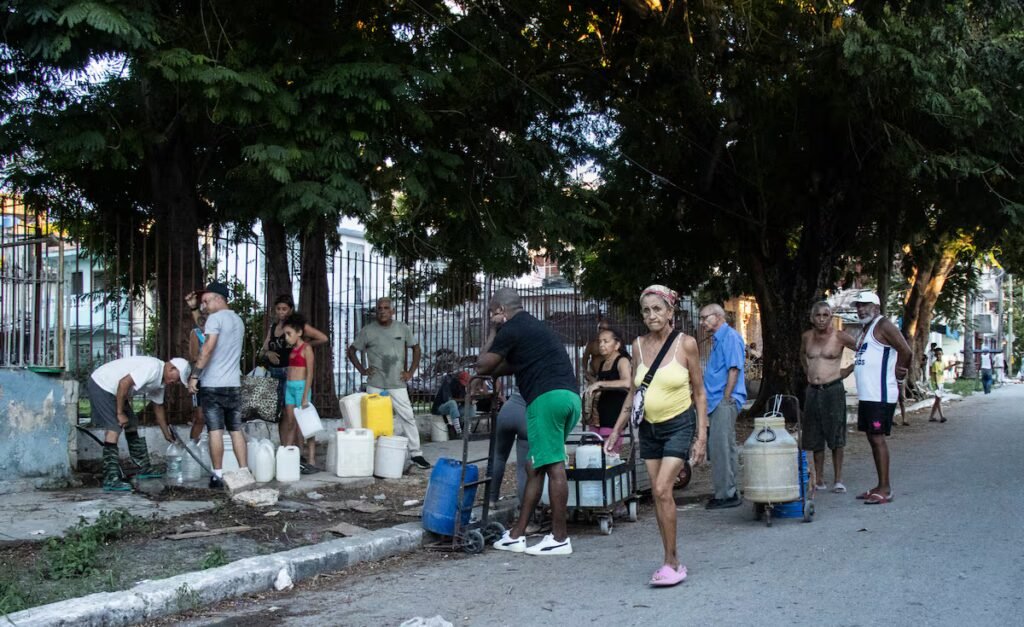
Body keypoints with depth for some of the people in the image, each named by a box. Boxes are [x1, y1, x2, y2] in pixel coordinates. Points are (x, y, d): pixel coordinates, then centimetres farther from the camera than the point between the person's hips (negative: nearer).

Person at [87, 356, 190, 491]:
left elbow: (158, 407, 21)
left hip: (113, 390, 11)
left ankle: (144, 469, 24)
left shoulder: (160, 381, 9)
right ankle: (110, 480, -18)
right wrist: (120, 413, -22)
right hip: (101, 384, -11)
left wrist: (167, 434, 26)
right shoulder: (153, 367, -23)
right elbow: (124, 383, -30)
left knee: (132, 425, 14)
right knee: (114, 428, -16)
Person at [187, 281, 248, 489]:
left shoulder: (215, 318, -9)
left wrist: (194, 375, -17)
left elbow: (208, 348, -19)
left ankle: (218, 475, -2)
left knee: (215, 430, -4)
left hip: (212, 384, -7)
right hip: (233, 383, 7)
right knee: (236, 430, 8)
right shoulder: (238, 320, 17)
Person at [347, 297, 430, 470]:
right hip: (375, 384, 0)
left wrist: (410, 372, 6)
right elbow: (351, 351, 10)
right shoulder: (368, 331, 0)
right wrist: (362, 370, 0)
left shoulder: (403, 329, 3)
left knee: (407, 417, -2)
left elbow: (416, 348, 14)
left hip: (397, 384, 0)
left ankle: (415, 454, 5)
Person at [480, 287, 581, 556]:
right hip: (571, 396, 9)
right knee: (537, 466, 11)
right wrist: (493, 372, 31)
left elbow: (482, 366, 6)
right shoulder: (535, 325, 28)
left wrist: (493, 332, 14)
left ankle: (560, 538, -3)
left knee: (553, 466, -6)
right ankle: (517, 534, 15)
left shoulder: (511, 329, 0)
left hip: (547, 396, -9)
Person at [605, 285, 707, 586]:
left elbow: (699, 393, -4)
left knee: (663, 490, -16)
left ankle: (671, 563, -5)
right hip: (649, 427, 5)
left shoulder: (686, 344, -8)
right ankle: (672, 563, 15)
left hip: (680, 425, -4)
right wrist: (617, 429, 7)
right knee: (657, 495, 5)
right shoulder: (639, 345, 3)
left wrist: (702, 437, -9)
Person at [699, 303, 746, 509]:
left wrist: (726, 398, -19)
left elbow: (734, 369, -17)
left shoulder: (730, 336, -10)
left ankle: (727, 494, -4)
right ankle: (725, 492, 19)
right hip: (717, 401, 10)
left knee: (722, 446, -9)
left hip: (725, 401, -10)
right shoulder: (717, 339, 19)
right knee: (717, 446, 12)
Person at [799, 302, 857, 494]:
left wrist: (848, 370, -2)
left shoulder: (840, 337, -6)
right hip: (812, 391, 5)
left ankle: (838, 480, 3)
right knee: (815, 439, 7)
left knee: (836, 438, -2)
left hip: (833, 390, -5)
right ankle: (819, 481, 14)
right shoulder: (807, 337, 8)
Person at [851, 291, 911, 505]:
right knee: (872, 438, 11)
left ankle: (885, 489, -6)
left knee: (878, 438, -9)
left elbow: (905, 351, -18)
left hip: (880, 396, -10)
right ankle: (880, 487, 18)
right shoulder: (865, 330, 20)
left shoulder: (883, 326, -10)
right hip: (866, 395, 10)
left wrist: (898, 372, -7)